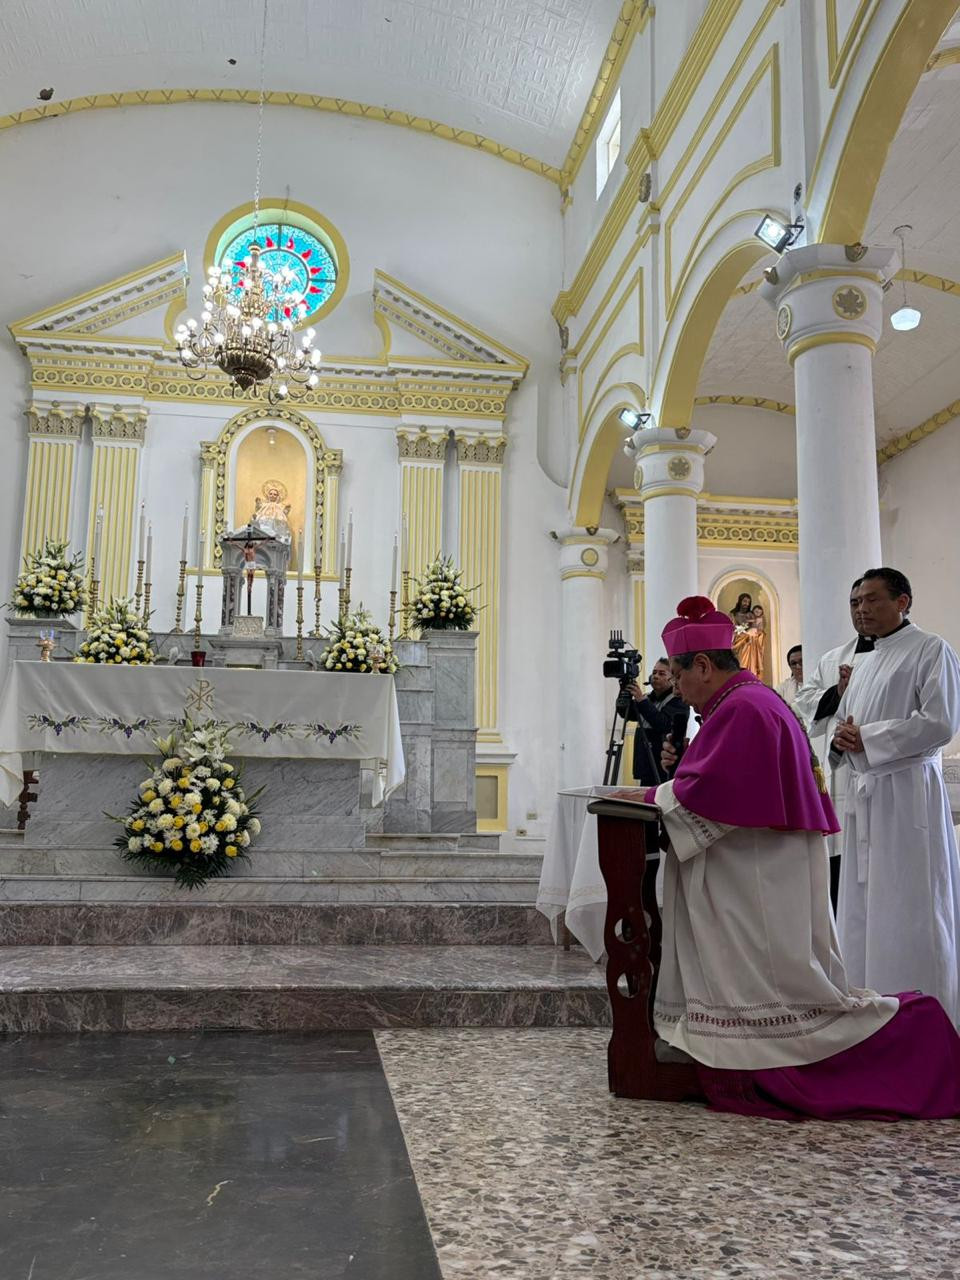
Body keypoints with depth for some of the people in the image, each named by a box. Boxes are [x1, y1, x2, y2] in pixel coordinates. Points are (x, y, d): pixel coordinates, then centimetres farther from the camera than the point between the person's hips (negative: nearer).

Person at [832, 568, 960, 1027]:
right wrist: (842, 737, 1)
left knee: (908, 907, -4)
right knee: (864, 902, 10)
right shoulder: (864, 663, 19)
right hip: (862, 791, 8)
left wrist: (867, 738, -13)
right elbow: (843, 721, 25)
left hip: (905, 789, -8)